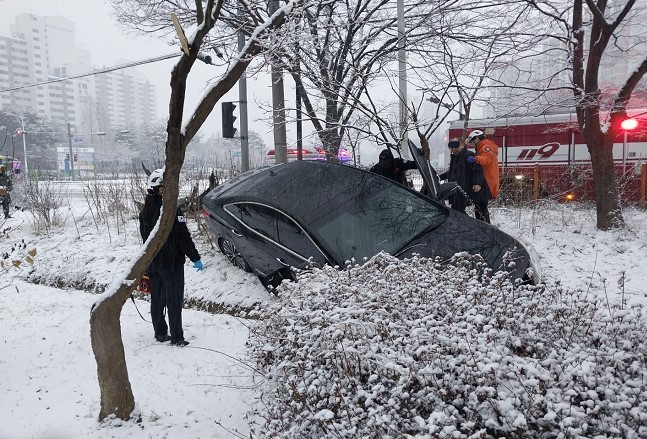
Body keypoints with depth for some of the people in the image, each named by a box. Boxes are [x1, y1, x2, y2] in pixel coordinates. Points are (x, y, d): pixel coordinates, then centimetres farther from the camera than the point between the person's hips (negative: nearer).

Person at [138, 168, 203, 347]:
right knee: (174, 300, 2)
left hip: (152, 263, 7)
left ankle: (160, 333, 25)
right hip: (171, 262, -7)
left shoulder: (145, 210, 6)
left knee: (156, 298, 16)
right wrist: (195, 258, -14)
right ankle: (176, 337, 8)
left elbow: (144, 235, 15)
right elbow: (183, 236, -20)